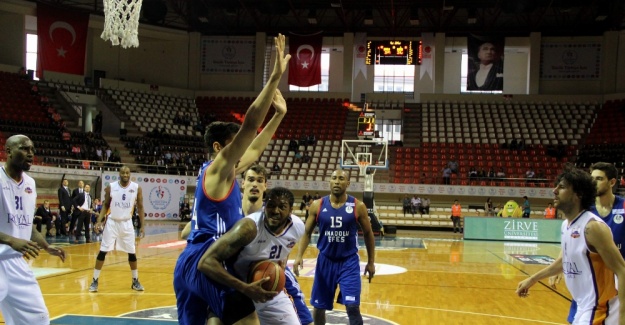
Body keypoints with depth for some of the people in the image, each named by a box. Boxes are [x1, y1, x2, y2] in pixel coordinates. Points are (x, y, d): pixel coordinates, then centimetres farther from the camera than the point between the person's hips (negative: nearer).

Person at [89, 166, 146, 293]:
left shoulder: (137, 188, -6)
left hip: (127, 223, 1)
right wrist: (99, 221, -7)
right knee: (102, 252, -3)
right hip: (112, 222, -1)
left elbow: (140, 207, 2)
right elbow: (105, 205, 4)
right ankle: (95, 281, 8)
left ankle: (135, 281, 20)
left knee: (132, 253, 5)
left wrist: (142, 226, -2)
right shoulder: (111, 187, -7)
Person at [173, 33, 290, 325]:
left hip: (190, 262, 10)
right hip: (207, 260, -10)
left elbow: (255, 148, 27)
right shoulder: (217, 168, -7)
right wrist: (275, 77, -18)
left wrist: (279, 115, 23)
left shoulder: (223, 172, 18)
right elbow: (249, 126, -17)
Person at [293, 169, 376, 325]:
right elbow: (307, 233, 3)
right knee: (319, 306, 11)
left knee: (352, 307, -9)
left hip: (349, 262, -2)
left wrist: (371, 262, 5)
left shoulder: (358, 206, -8)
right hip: (325, 261, 2)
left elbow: (368, 234, 3)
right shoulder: (317, 205, -5)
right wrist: (299, 256, -12)